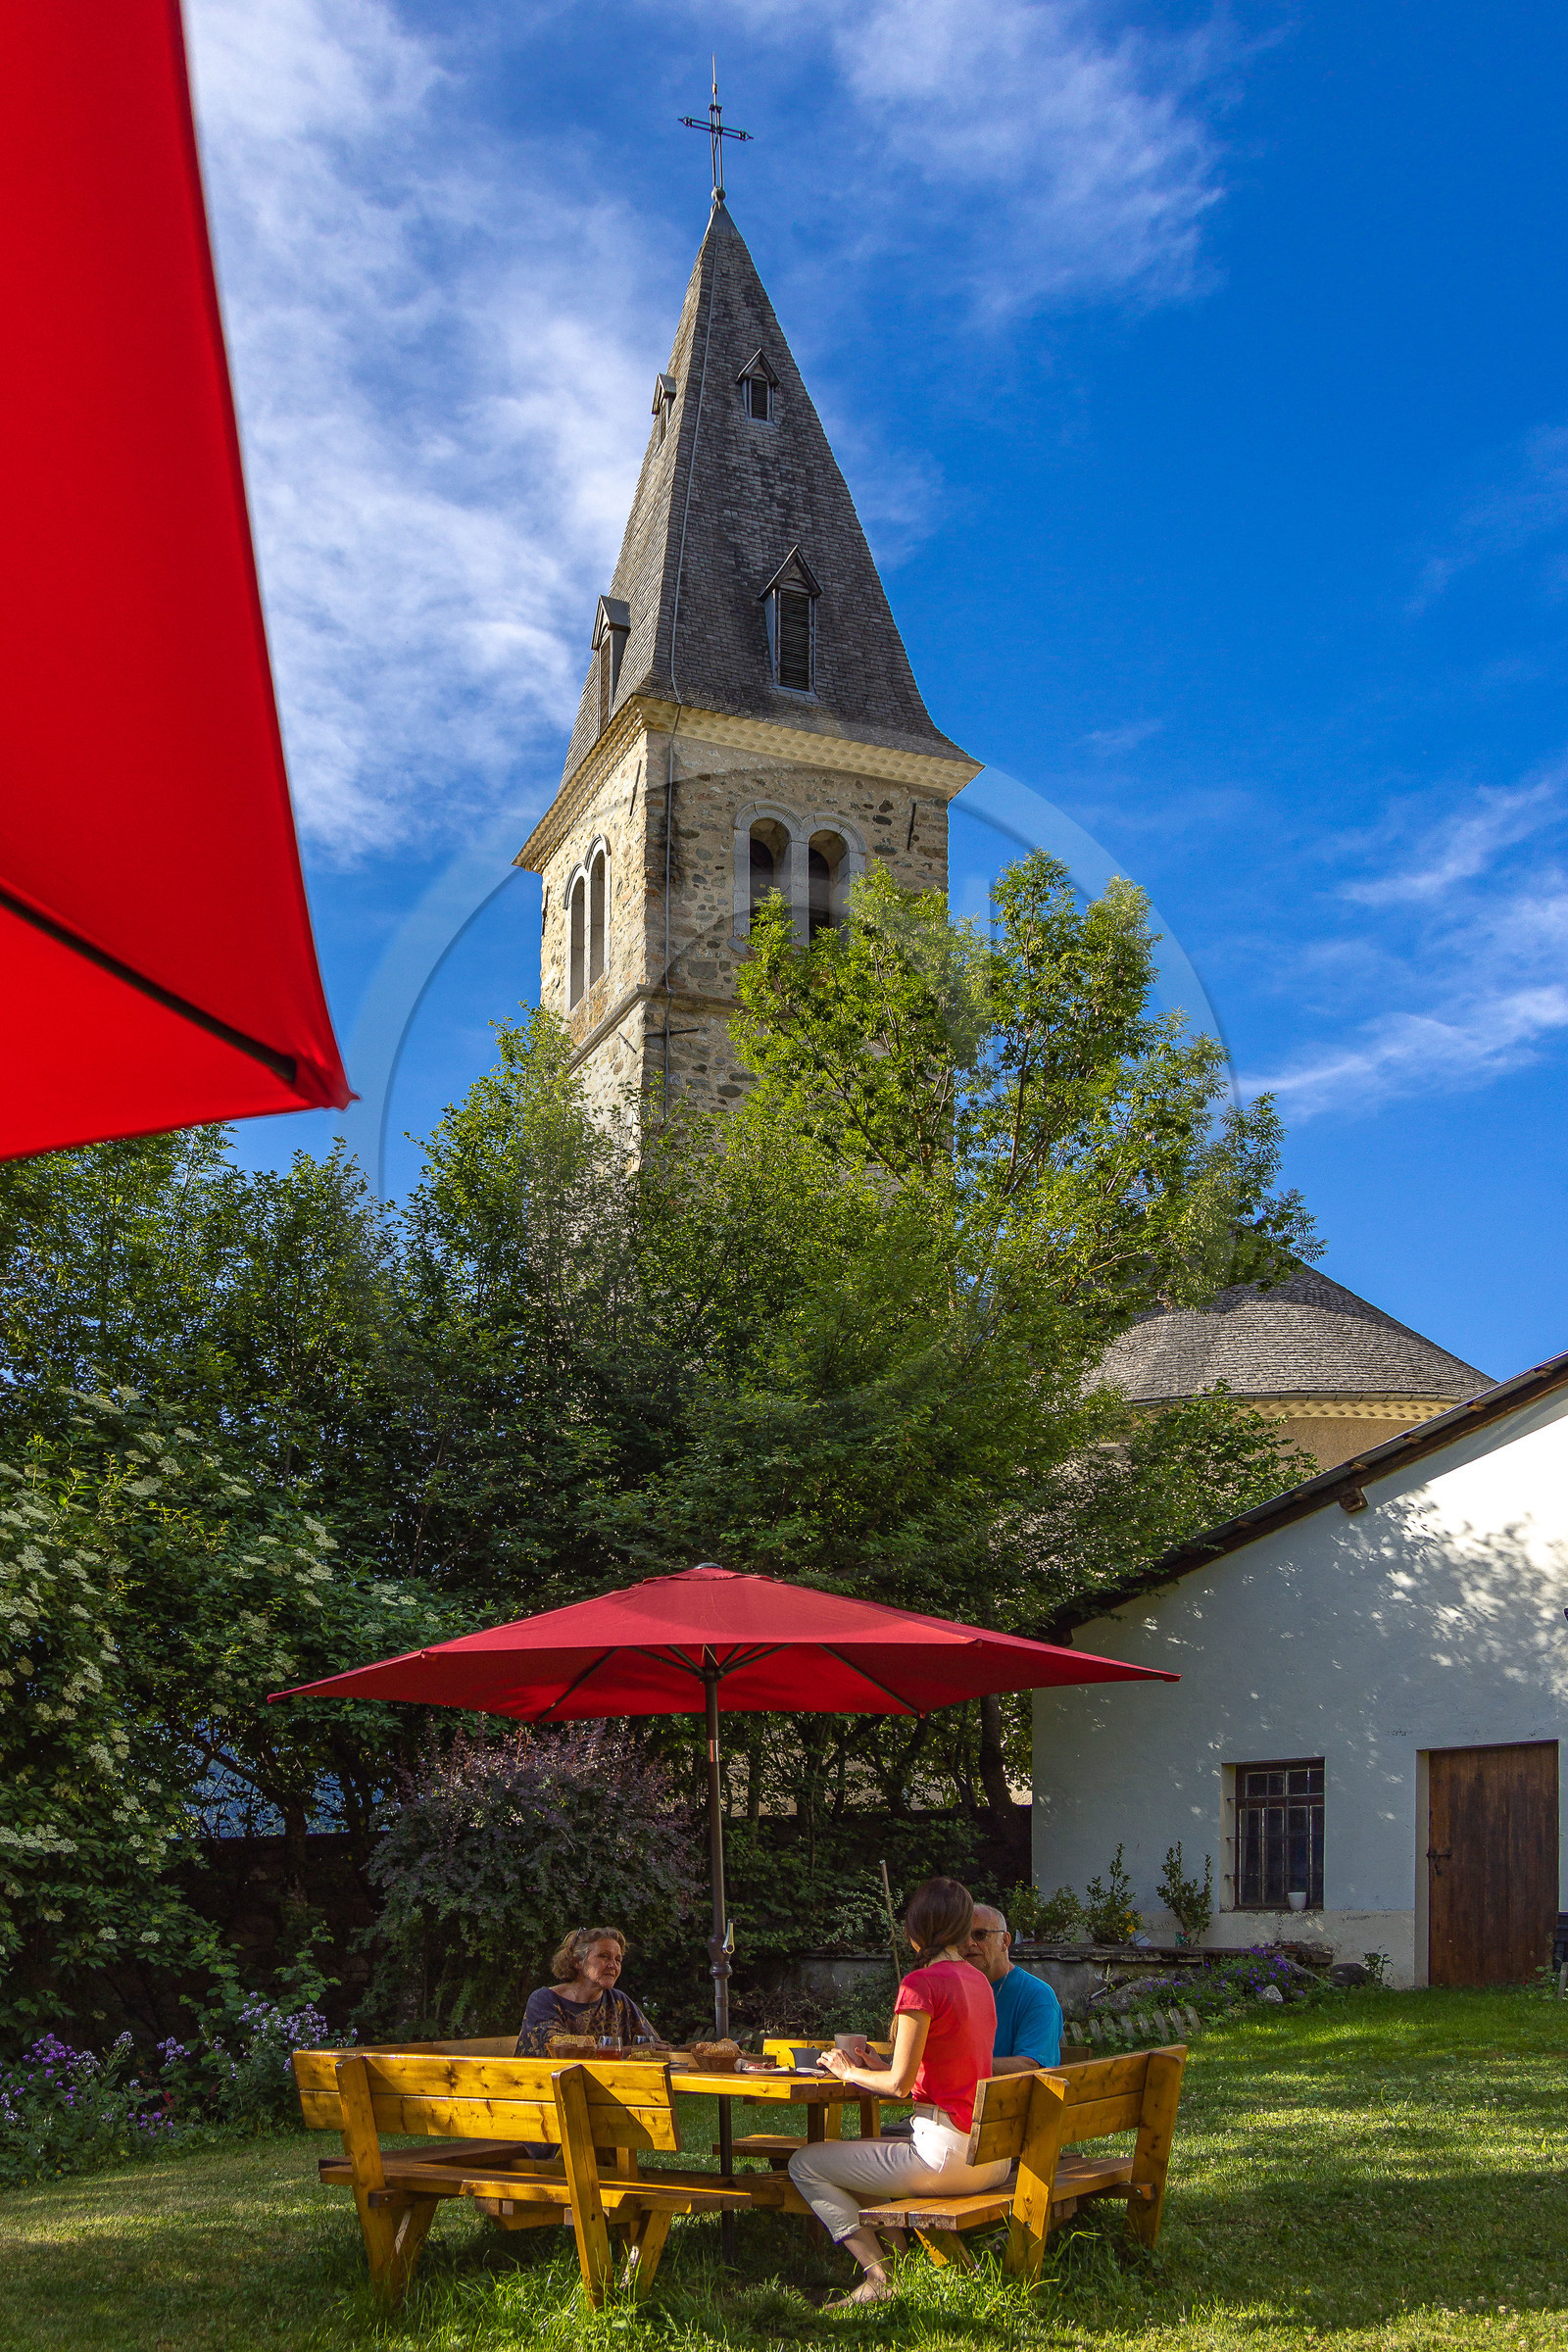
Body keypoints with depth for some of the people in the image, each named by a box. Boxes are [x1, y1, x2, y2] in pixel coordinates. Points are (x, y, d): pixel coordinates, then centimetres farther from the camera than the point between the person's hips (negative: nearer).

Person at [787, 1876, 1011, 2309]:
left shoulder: (922, 1983, -14)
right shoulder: (977, 1980, 11)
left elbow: (900, 2084, -14)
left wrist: (850, 2073, 3)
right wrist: (879, 2068, 18)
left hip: (948, 2153, -9)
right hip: (994, 2157, 9)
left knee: (805, 2164, 2)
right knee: (860, 2152, 29)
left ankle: (878, 2277, -4)